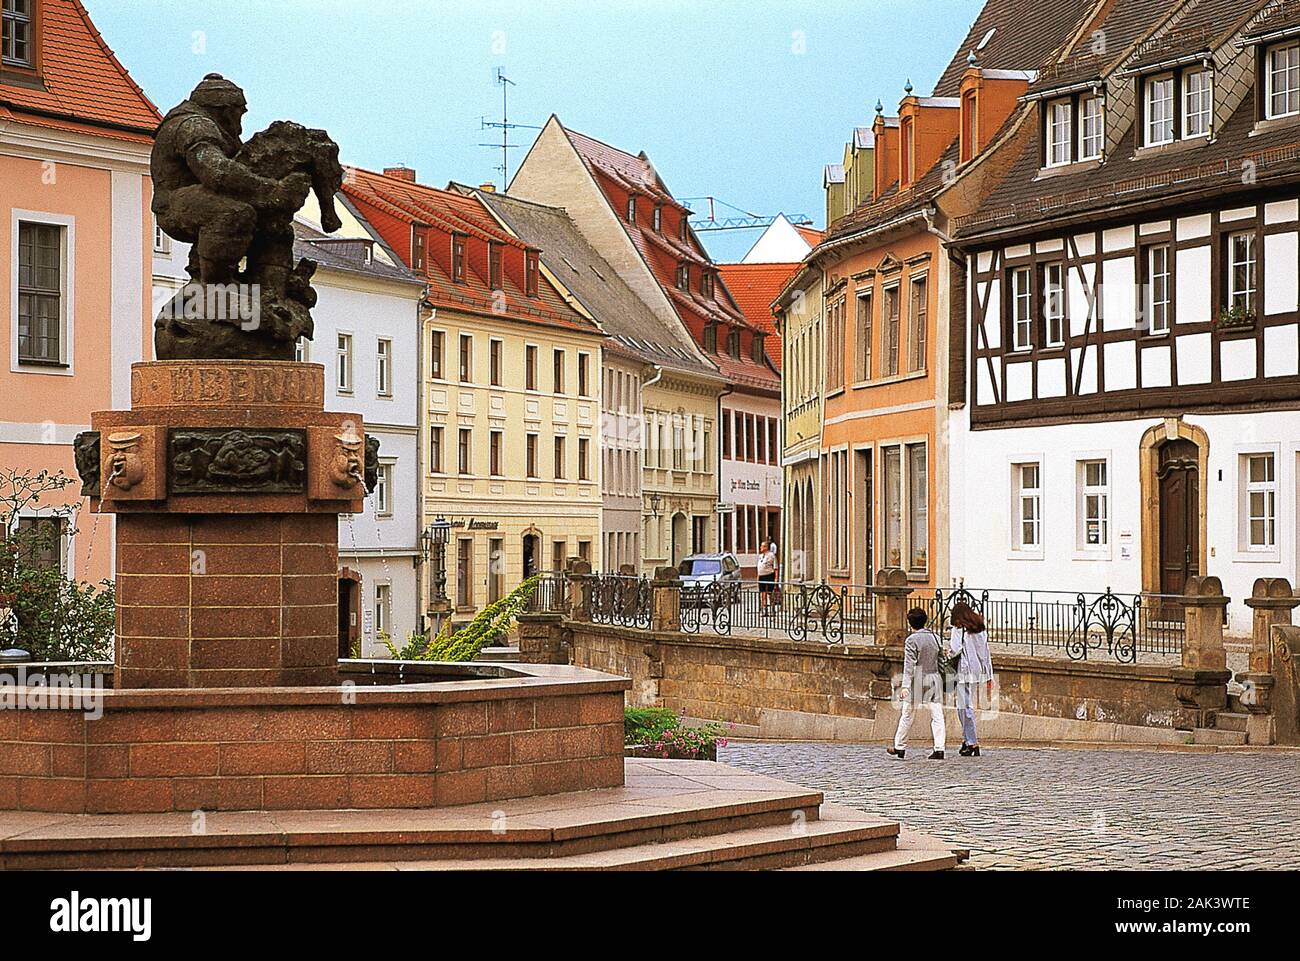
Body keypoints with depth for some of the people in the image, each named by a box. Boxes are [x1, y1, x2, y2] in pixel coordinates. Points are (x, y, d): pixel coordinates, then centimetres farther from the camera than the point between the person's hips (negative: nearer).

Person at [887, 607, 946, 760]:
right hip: (934, 678, 4)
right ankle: (939, 749, -8)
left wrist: (905, 685, -17)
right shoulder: (935, 637, 6)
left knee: (907, 715, 9)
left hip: (917, 679, -4)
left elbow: (909, 665, -14)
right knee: (937, 715, 1)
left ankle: (899, 749, 18)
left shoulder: (911, 640, -8)